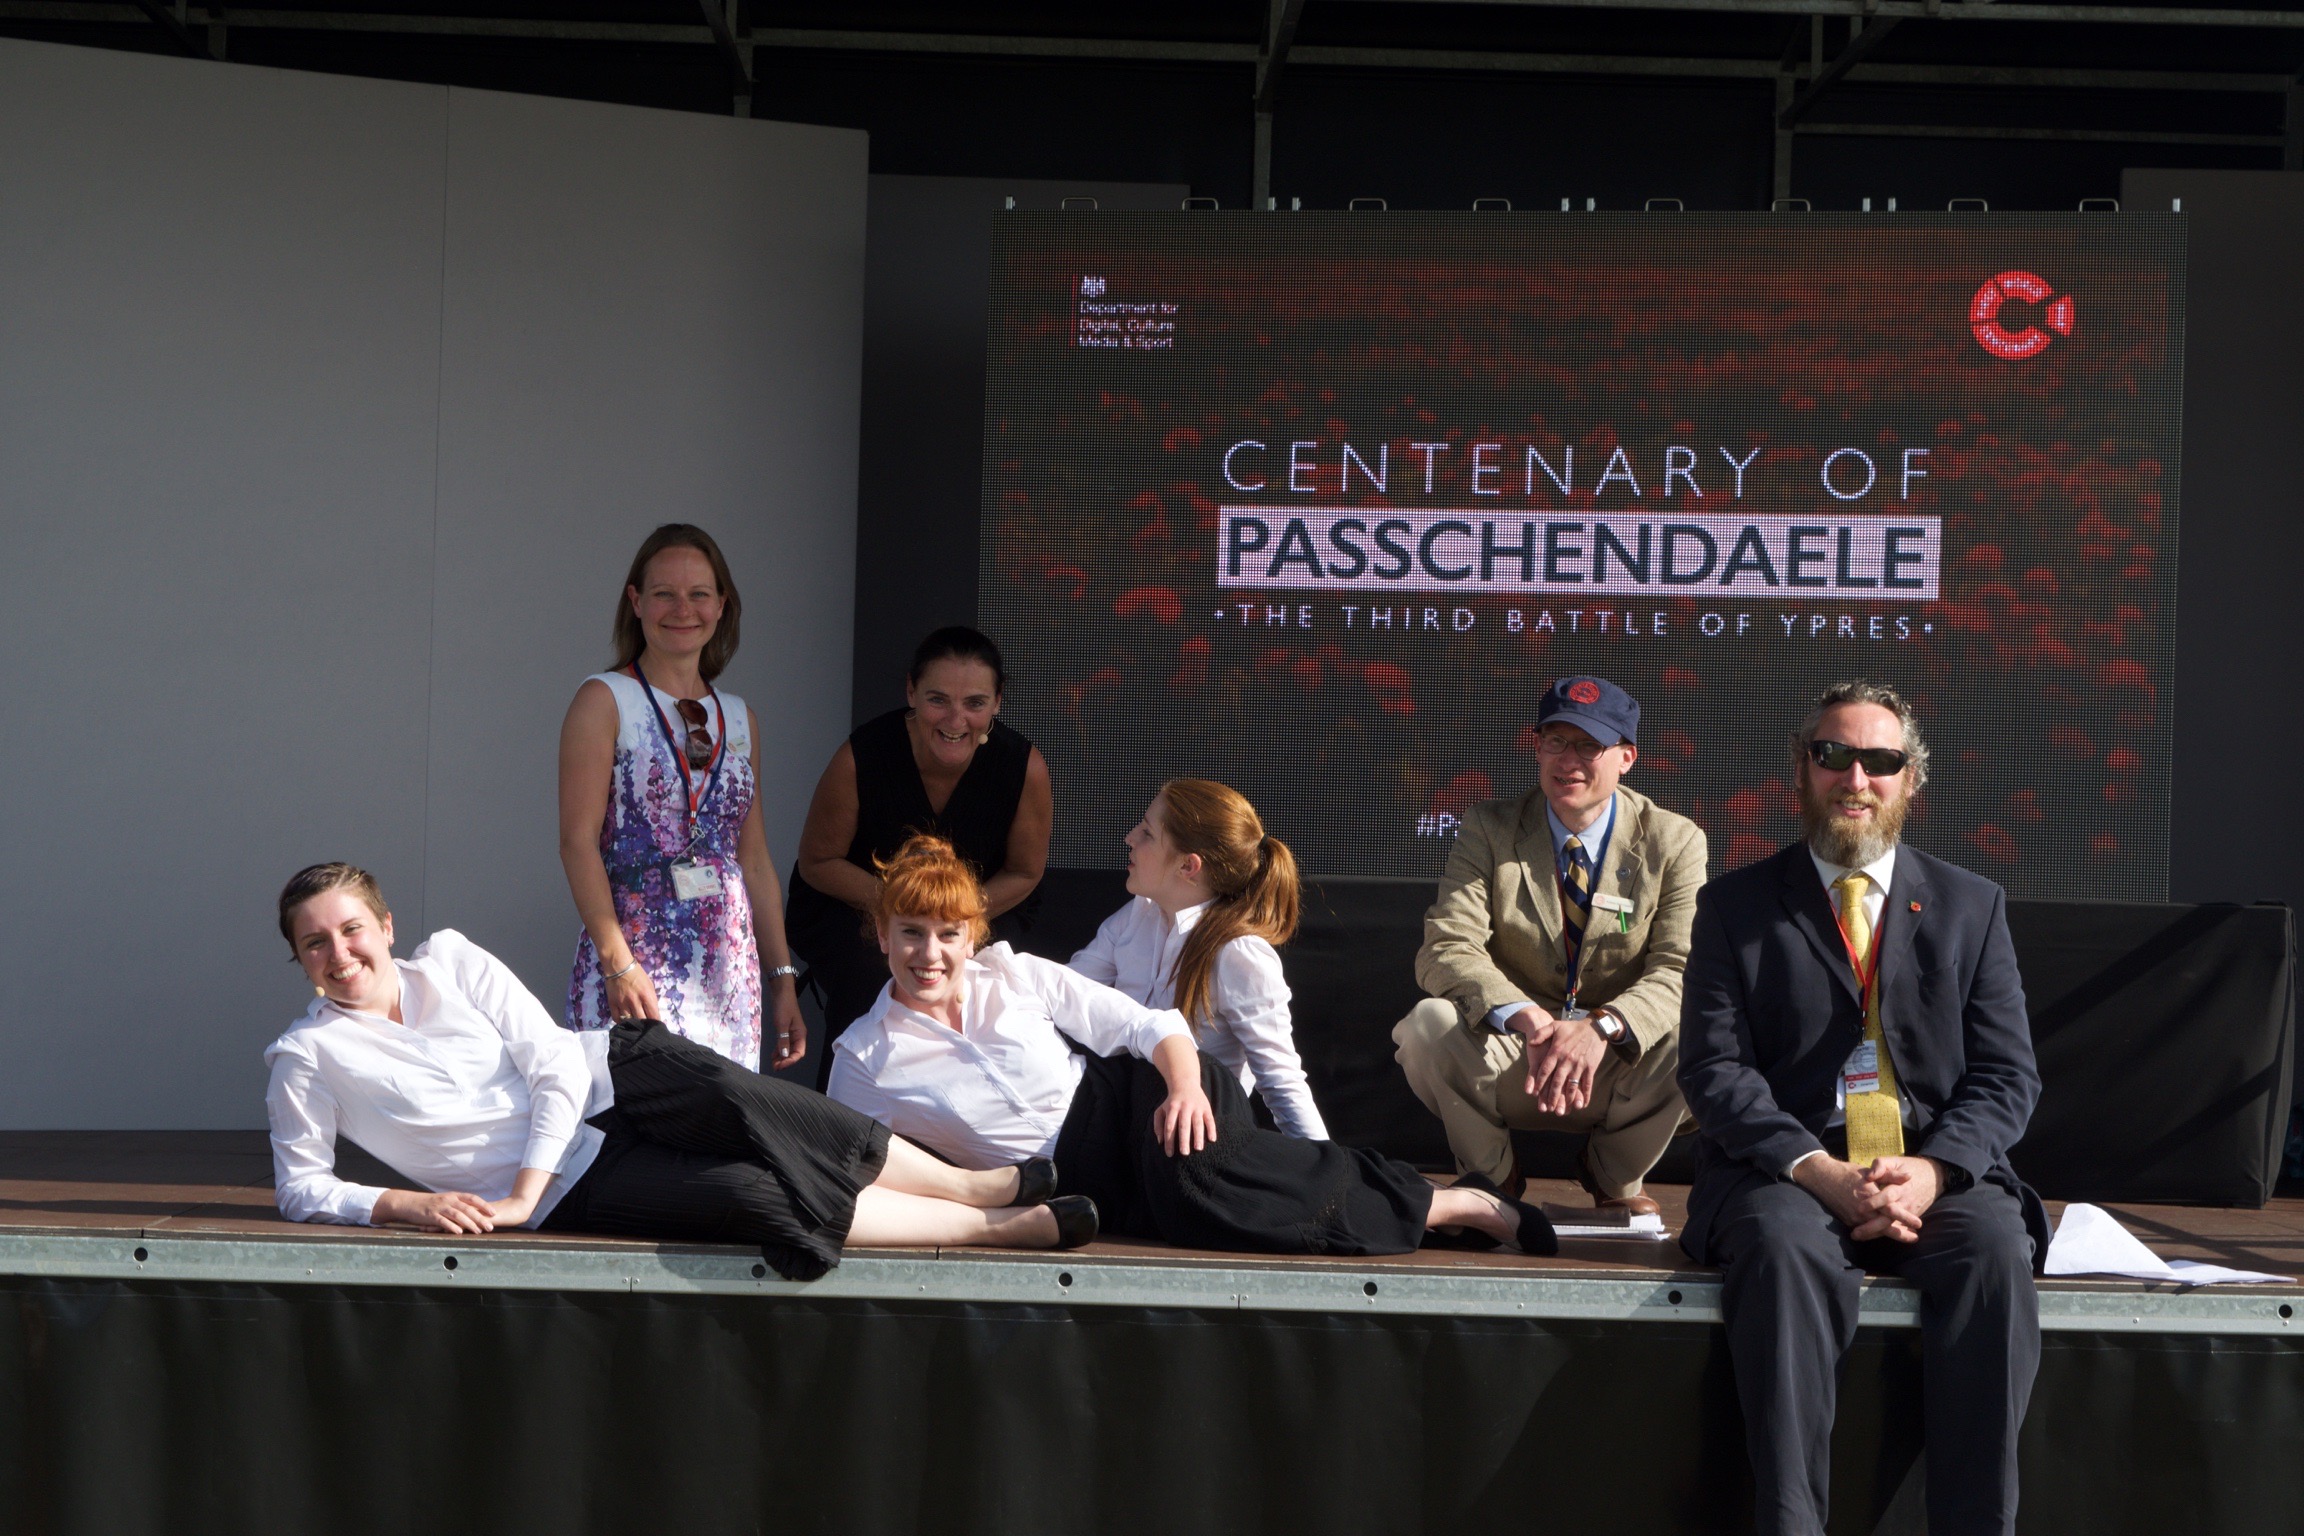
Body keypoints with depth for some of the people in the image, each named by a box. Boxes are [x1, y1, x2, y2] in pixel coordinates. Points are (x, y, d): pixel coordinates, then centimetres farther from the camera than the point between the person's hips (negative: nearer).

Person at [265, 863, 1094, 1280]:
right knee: (751, 1199, -23)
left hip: (613, 1077, 2)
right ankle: (998, 1228, -16)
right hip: (573, 1190, -2)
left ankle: (986, 1183, -14)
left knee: (744, 1106, -27)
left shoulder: (451, 962, 0)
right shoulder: (306, 1059, -4)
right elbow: (300, 1186, -3)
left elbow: (557, 1068, -5)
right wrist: (401, 1204, -21)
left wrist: (521, 1197, -16)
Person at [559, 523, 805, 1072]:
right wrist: (618, 963, -18)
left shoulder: (739, 718, 15)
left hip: (731, 965, 5)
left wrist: (783, 977, 12)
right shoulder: (605, 701, -1)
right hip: (637, 952, -5)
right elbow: (579, 841, -9)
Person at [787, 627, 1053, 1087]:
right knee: (871, 989, -30)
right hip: (849, 908, -1)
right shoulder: (861, 757, -25)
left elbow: (1023, 874, -4)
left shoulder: (1024, 767, -20)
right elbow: (818, 862, -10)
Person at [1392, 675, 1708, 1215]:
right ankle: (1491, 1172, 0)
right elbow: (1445, 950, -13)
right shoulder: (1488, 830, -1)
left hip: (1620, 1067, 0)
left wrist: (1602, 1027, -34)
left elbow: (1680, 970, -12)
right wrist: (1527, 1020, -33)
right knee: (1428, 1025, -30)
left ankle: (1617, 1175, 2)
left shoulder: (1675, 842, -2)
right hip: (1509, 1065, 0)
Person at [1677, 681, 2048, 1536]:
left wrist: (1933, 1170, -13)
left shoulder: (1971, 907, 17)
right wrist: (1818, 1172, -16)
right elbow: (1715, 1070, 1)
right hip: (1785, 1173, -1)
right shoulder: (1736, 907, 12)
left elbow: (2007, 1075, 8)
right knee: (1786, 1251, -36)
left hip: (1938, 1171, 1)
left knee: (1996, 1255, -32)